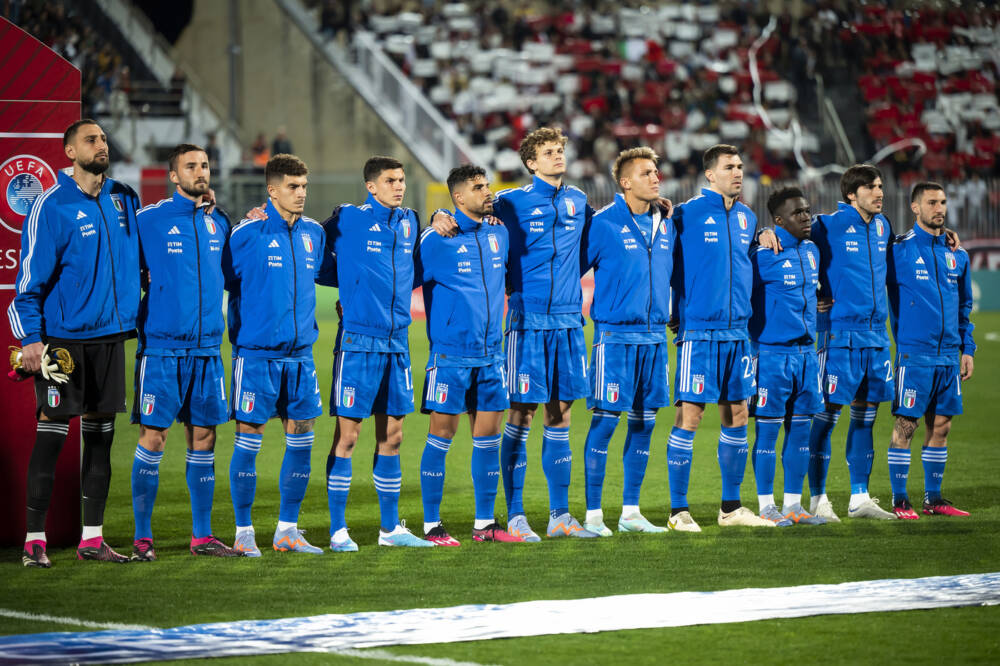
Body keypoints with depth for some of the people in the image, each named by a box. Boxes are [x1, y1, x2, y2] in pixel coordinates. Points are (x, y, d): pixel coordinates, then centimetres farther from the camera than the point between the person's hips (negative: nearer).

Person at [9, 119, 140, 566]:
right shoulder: (51, 206, -8)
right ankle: (34, 541, 0)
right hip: (62, 339, -6)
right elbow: (30, 277, -9)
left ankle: (92, 538, 13)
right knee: (51, 433, -4)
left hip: (110, 334, 6)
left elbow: (141, 253, 27)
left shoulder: (124, 199, 9)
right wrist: (30, 338, -15)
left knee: (100, 434, 7)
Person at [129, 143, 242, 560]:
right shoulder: (148, 221, -4)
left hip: (207, 347, 5)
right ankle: (142, 537, 3)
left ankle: (202, 536, 13)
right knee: (153, 437, -4)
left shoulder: (219, 224, 11)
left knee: (203, 438, 7)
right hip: (161, 346, -5)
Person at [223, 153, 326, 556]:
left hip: (300, 352, 6)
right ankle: (244, 532, 6)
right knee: (249, 439, -2)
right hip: (256, 352, -6)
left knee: (301, 438, 5)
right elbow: (221, 278, -3)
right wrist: (240, 331, -2)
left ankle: (288, 530, 14)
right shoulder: (248, 233, -8)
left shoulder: (313, 233, 9)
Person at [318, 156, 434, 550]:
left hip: (397, 341, 6)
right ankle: (338, 530, 0)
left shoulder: (409, 223, 13)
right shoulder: (348, 219, -4)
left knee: (392, 436, 10)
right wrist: (351, 281, -1)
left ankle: (391, 528, 17)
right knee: (347, 434, -4)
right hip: (358, 340, -6)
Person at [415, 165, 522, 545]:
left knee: (488, 436, 6)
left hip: (491, 354, 6)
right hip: (450, 354, -6)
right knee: (441, 435, -3)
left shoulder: (498, 235, 11)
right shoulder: (436, 239, -7)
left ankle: (485, 524, 13)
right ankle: (431, 525, 3)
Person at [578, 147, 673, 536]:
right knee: (606, 420, -5)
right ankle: (593, 514, -1)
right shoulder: (604, 223, -7)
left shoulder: (665, 226, 11)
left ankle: (630, 512, 15)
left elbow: (670, 274, 24)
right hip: (615, 334, -6)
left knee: (644, 422, 7)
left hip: (654, 335, 6)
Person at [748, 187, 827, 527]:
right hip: (771, 351, -7)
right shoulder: (763, 254, -11)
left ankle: (793, 504, 15)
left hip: (805, 350, 7)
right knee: (767, 429, -2)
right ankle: (766, 505, 3)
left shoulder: (811, 251, 12)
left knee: (801, 429, 9)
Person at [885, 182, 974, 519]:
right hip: (913, 353, -5)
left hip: (949, 356, 5)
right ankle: (899, 500, -1)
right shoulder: (899, 251, -2)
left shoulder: (957, 255, 14)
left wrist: (967, 349, 15)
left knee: (941, 426, 7)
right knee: (906, 424, -5)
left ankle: (933, 498, 15)